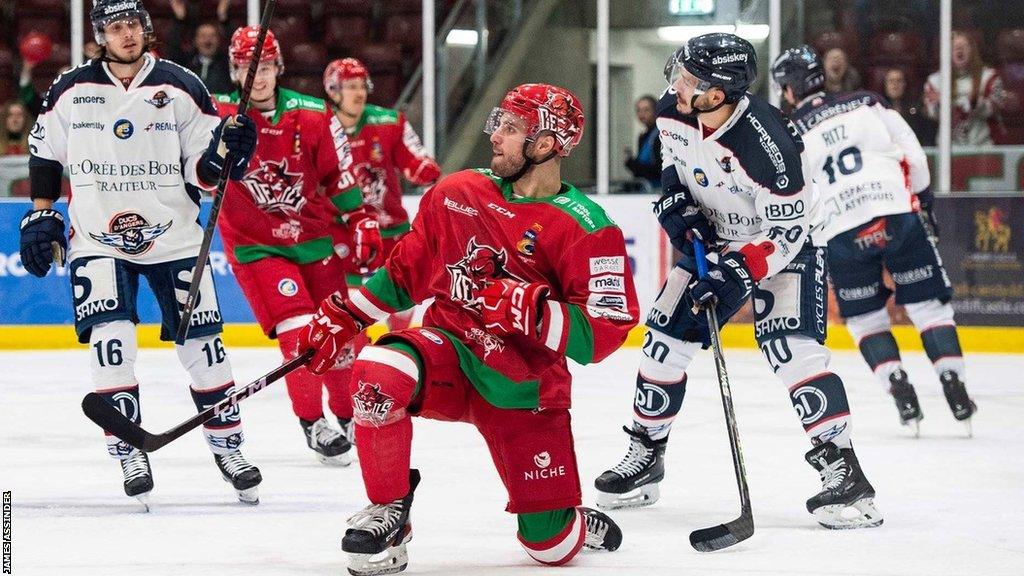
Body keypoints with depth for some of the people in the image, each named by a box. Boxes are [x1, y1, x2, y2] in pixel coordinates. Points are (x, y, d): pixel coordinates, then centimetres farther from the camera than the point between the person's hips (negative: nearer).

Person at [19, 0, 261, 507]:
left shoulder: (181, 89, -2)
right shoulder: (71, 91, 0)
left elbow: (201, 175, -1)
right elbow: (44, 154, 12)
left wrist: (224, 152, -21)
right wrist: (40, 215, 7)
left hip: (174, 237, 0)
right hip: (98, 240, 0)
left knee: (201, 345, 0)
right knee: (111, 344, -14)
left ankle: (227, 445, 15)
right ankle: (129, 453, -4)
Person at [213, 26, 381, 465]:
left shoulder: (312, 116, -5)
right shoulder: (220, 114, -11)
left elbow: (340, 176, 5)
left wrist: (361, 223, 5)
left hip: (314, 237, 3)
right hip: (255, 245, -3)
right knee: (298, 329, -14)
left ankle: (351, 416, 29)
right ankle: (312, 424, 0)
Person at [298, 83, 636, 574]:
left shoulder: (585, 228, -11)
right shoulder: (456, 193, 4)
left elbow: (605, 331, -16)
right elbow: (405, 270, 16)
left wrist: (531, 310, -29)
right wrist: (343, 317, 11)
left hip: (522, 384, -2)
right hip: (446, 353, 2)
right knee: (378, 372, -35)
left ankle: (575, 522, 38)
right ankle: (387, 513, -13)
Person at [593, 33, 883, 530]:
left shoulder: (766, 144, -36)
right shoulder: (675, 111, -16)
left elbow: (787, 230, -28)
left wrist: (737, 277, -34)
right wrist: (675, 197, -6)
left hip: (785, 242, -7)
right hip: (712, 239, 7)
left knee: (789, 346, -24)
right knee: (665, 338, 3)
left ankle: (842, 471, -24)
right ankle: (644, 456, 20)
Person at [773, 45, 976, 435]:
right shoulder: (867, 104, 8)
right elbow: (912, 154, 7)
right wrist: (923, 198, 20)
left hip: (842, 237, 0)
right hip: (897, 216, 0)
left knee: (865, 318, 16)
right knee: (929, 304, 8)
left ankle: (902, 395, 2)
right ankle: (954, 388, -1)